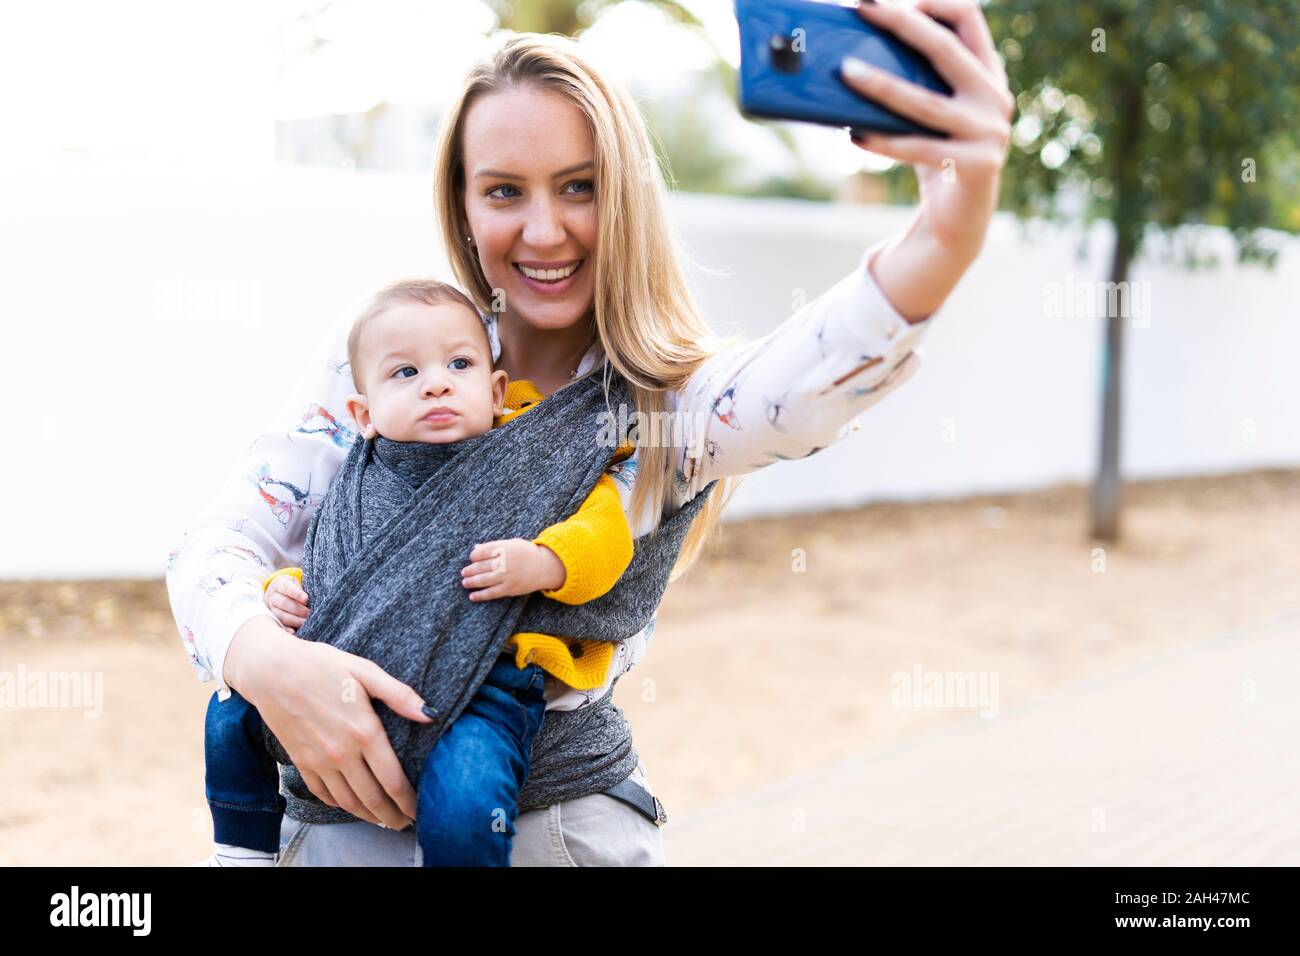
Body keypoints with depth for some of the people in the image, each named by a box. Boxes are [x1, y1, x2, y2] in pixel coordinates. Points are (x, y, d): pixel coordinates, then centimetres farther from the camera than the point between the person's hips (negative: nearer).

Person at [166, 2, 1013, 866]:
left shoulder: (666, 404, -7)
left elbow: (796, 385, -29)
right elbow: (219, 543, -5)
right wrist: (265, 660, -29)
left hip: (575, 809, 1)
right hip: (367, 798, 0)